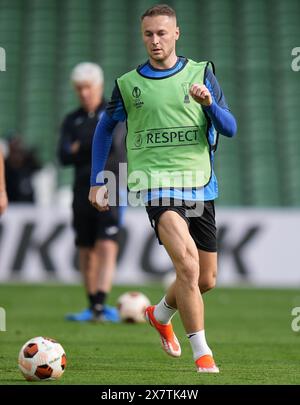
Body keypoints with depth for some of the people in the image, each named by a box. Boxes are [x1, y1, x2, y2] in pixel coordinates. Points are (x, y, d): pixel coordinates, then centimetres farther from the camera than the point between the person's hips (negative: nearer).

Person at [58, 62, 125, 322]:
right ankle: (92, 307, 15)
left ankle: (101, 304, -25)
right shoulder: (72, 121, 12)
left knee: (107, 247, -15)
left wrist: (81, 148, -6)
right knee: (86, 252, 6)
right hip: (83, 191, 4)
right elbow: (64, 156, -3)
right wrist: (97, 147, -17)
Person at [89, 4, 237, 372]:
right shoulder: (128, 84, 5)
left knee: (206, 280, 12)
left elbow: (230, 129, 0)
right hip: (156, 183, -3)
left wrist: (209, 104, -20)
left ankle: (161, 314, 42)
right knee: (187, 264, -25)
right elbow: (105, 128, 19)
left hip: (200, 185, 3)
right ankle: (202, 355, -20)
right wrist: (96, 182, 15)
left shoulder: (201, 73, 5)